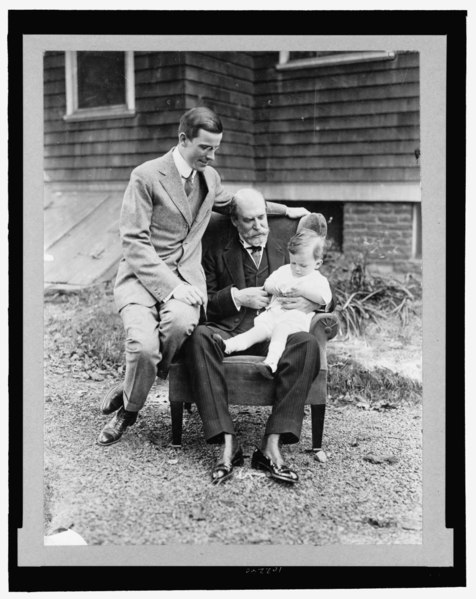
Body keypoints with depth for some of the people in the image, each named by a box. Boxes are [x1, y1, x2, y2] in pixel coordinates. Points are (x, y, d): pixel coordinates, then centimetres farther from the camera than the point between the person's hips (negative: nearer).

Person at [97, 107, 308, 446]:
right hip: (143, 275, -4)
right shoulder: (146, 176, -7)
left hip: (186, 275, 4)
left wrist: (285, 210, 33)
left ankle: (129, 398, -6)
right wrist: (169, 286, -21)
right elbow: (134, 242, -11)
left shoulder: (210, 177, 13)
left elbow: (230, 203, 36)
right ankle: (127, 414, 1)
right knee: (144, 346, -32)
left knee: (181, 322, -33)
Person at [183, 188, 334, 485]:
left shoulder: (287, 252, 23)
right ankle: (228, 443, -36)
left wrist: (314, 302, -3)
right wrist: (237, 297, -6)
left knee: (307, 343, -33)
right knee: (200, 336, -35)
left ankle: (272, 445, -34)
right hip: (228, 331, -1)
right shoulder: (218, 253, 19)